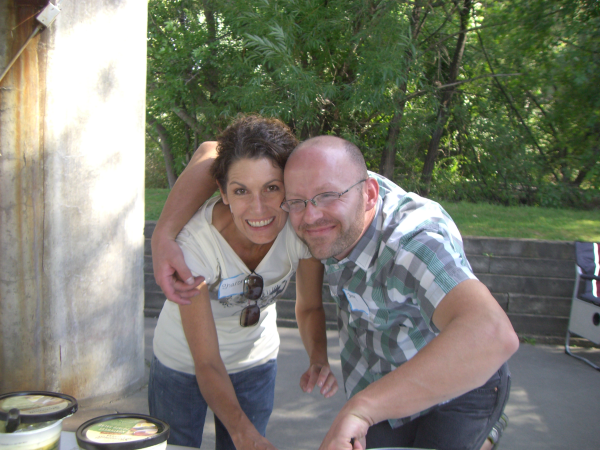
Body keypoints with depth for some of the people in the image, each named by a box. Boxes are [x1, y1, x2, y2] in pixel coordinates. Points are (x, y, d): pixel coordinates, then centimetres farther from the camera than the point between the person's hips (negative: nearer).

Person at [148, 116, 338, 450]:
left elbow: (309, 307, -8)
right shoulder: (194, 244, -34)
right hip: (185, 363, -2)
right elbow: (207, 363, -30)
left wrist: (319, 360, -27)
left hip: (257, 361, 3)